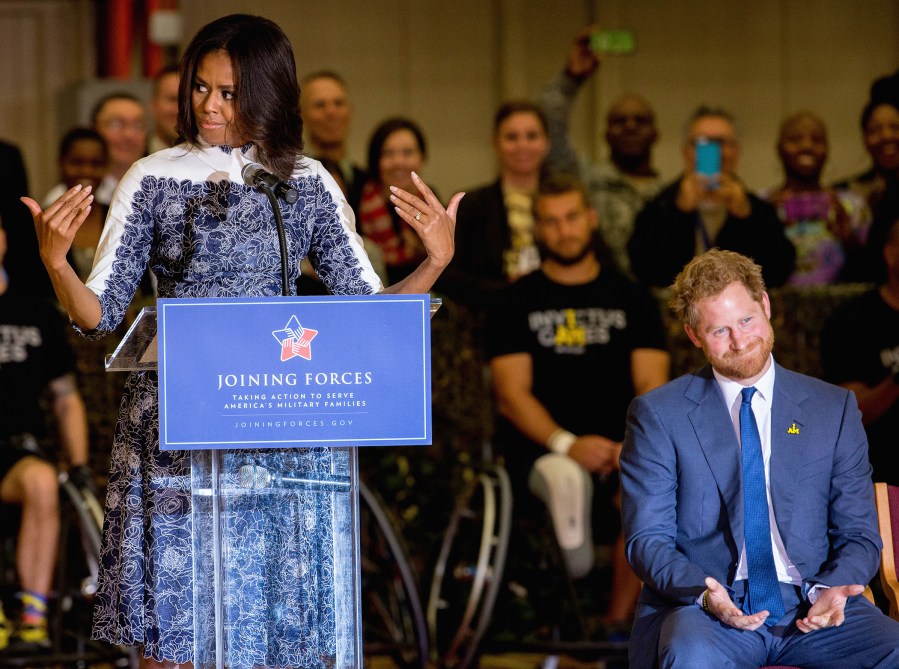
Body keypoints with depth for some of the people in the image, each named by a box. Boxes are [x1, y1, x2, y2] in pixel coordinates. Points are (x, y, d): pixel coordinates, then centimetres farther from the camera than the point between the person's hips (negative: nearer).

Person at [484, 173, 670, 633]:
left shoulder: (631, 300, 15)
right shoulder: (514, 303, 10)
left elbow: (652, 387, 5)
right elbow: (512, 396, -1)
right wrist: (566, 444, -20)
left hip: (616, 451, 0)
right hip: (538, 450, 0)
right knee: (563, 475, -35)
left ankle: (616, 626, -22)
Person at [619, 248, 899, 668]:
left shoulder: (834, 409, 13)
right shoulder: (659, 415, 6)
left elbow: (859, 535, 12)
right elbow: (647, 538, 2)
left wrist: (830, 588, -10)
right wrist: (704, 592, -18)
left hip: (812, 606, 2)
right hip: (704, 607, -2)